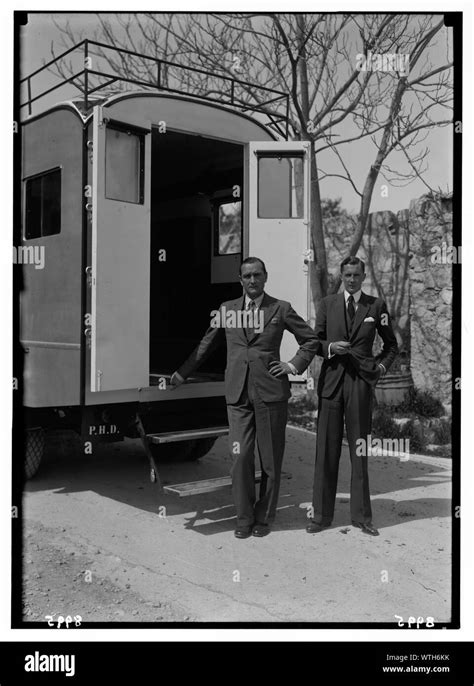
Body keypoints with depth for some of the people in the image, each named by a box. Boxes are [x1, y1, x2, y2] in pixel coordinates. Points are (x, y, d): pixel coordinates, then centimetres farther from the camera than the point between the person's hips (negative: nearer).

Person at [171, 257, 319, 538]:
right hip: (238, 394, 2)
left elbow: (311, 340, 12)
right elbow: (206, 346, 19)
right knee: (241, 457, 0)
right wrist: (181, 374, 19)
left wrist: (294, 366, 0)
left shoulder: (281, 309, 5)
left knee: (270, 459, 6)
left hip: (271, 392, -1)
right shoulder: (226, 309, 11)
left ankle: (264, 517, 21)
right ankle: (244, 518, 16)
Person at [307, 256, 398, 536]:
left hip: (362, 381, -1)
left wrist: (382, 366, 2)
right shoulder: (328, 304, 10)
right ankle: (322, 515, 11)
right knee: (327, 448, 2)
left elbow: (392, 344, 18)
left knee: (359, 449, 3)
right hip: (332, 380, 1)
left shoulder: (377, 305, 8)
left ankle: (362, 516, 14)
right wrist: (330, 347, -8)